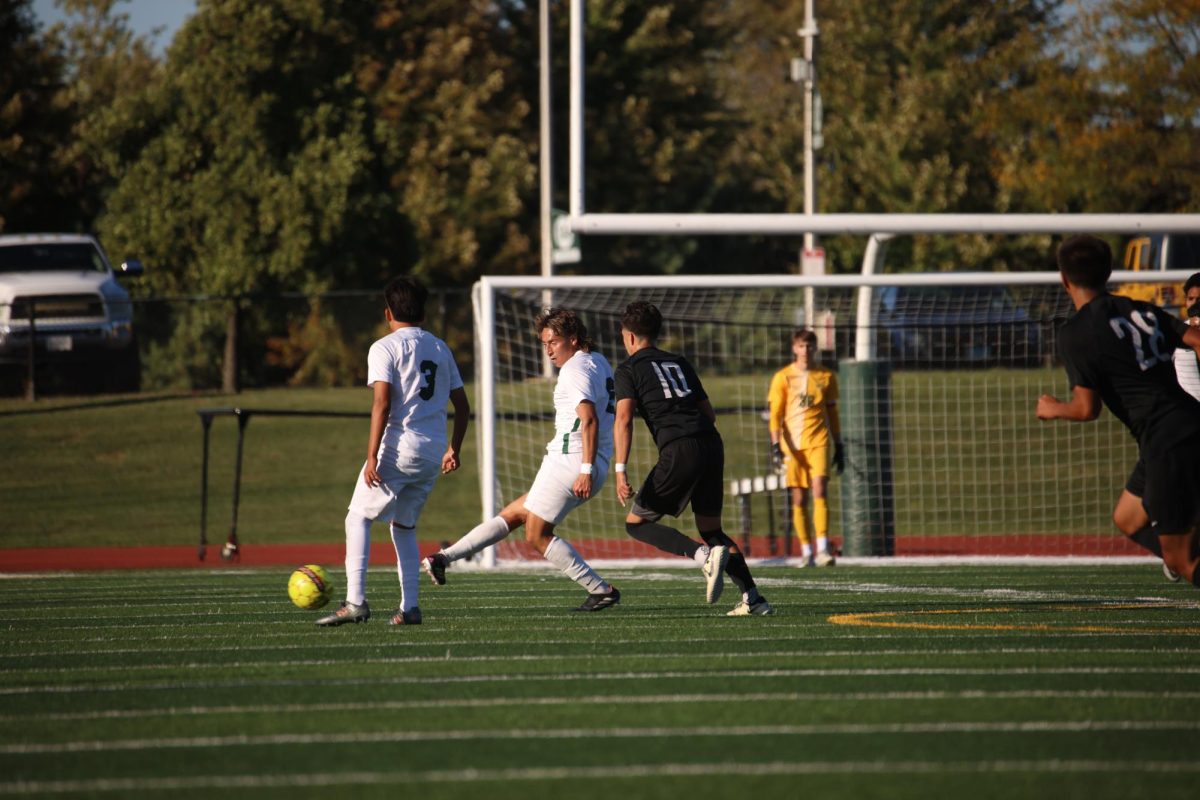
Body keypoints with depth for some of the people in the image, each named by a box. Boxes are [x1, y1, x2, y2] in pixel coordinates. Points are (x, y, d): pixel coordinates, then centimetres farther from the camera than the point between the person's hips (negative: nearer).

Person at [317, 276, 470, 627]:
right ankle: (409, 607, 8)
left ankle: (356, 601, -14)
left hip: (398, 449, -6)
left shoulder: (385, 348, -4)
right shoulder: (440, 348, 16)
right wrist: (454, 449, 28)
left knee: (358, 518, 0)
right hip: (433, 453, 6)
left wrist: (372, 457, -15)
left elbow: (382, 404, -14)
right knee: (404, 526, 17)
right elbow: (462, 405, 17)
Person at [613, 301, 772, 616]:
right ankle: (753, 599, 2)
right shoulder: (679, 363, 25)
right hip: (712, 443, 6)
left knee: (637, 523, 6)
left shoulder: (629, 368, 8)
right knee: (711, 529, 17)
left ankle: (706, 555, -15)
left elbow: (624, 419, -6)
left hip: (679, 451, -6)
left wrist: (621, 470, -12)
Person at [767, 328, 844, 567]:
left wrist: (839, 447, 14)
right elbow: (775, 414, 1)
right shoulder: (783, 378, 4)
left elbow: (832, 414, 16)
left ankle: (822, 549, -20)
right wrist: (776, 446, -9)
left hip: (818, 441, 0)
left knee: (820, 490, -16)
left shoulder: (826, 377, 9)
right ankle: (806, 552, 9)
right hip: (792, 444, 0)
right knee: (798, 498, 1)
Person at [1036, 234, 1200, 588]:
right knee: (1126, 518, 26)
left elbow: (1087, 409, -7)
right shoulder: (1141, 310, 15)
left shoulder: (1074, 334, -5)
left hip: (1166, 442, -8)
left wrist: (1053, 409, 13)